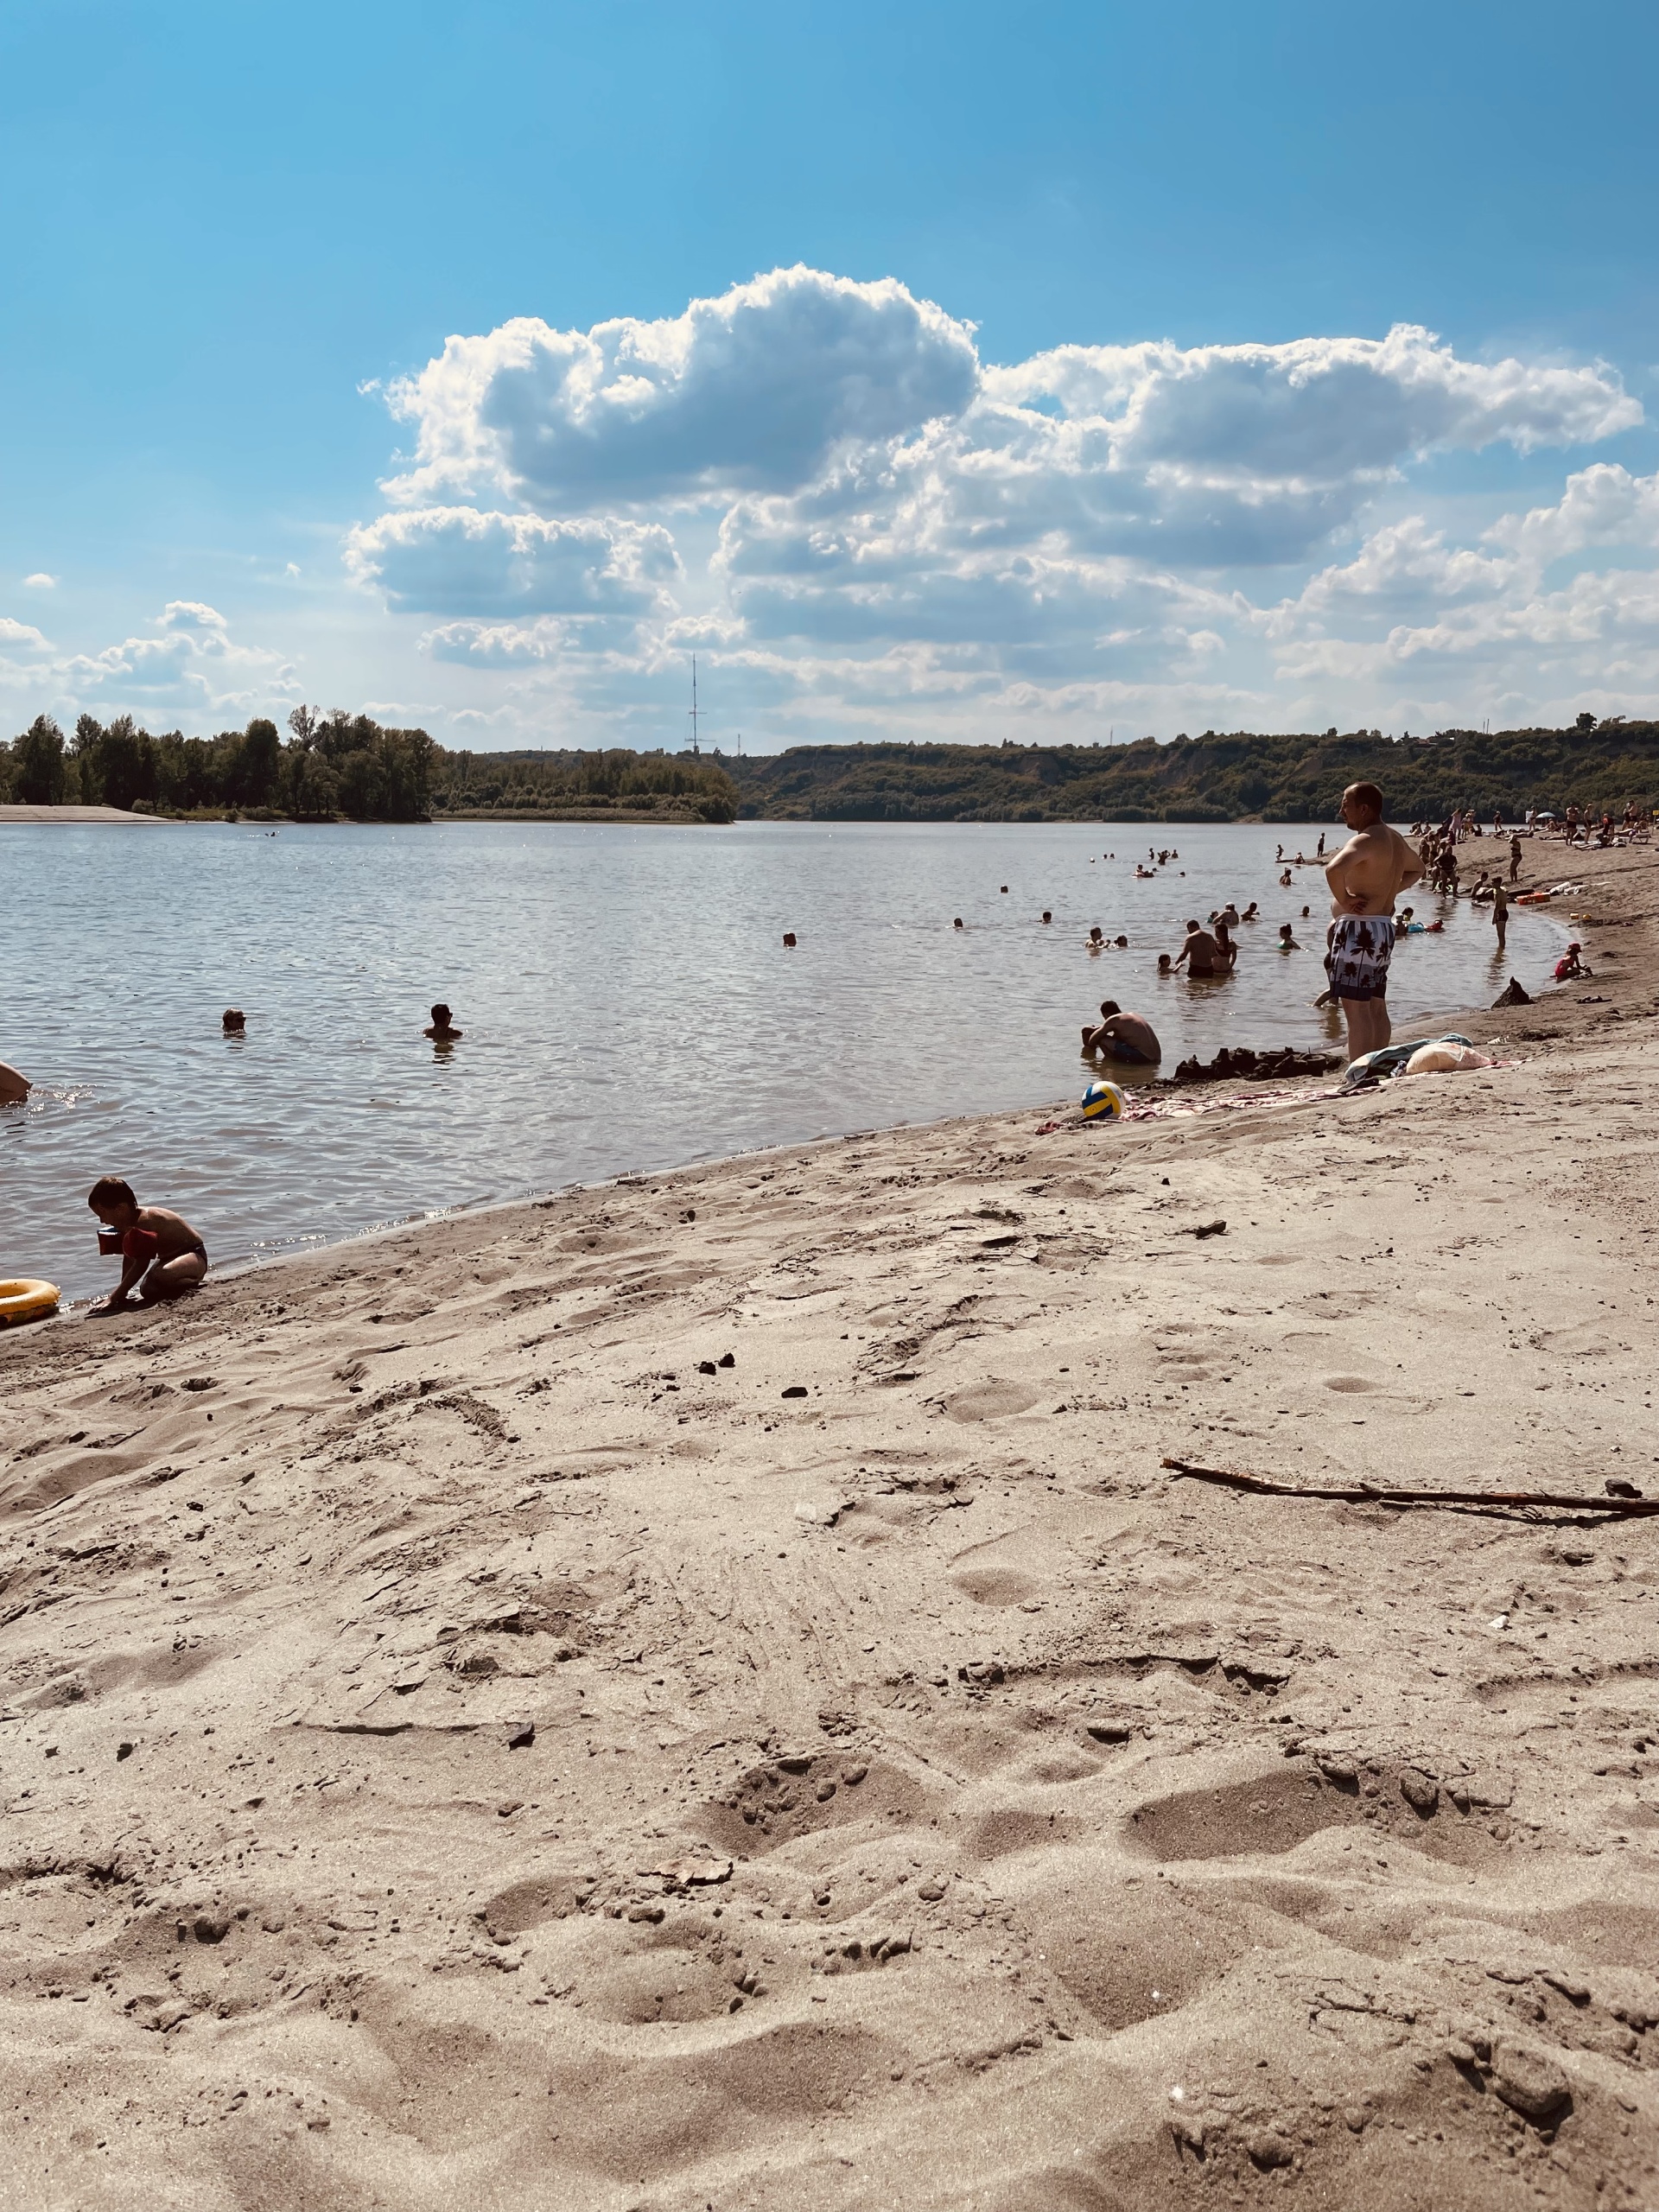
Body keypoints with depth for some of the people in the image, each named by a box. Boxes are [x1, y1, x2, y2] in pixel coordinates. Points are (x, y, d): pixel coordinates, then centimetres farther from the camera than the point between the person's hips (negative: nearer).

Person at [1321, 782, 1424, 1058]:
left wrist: (1344, 899, -20)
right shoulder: (1395, 839, 15)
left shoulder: (1365, 840, -16)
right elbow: (1417, 868, 35)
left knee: (1357, 1011, -10)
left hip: (1358, 930, -10)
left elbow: (1333, 869, -36)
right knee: (1376, 1009, 13)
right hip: (1384, 928, 10)